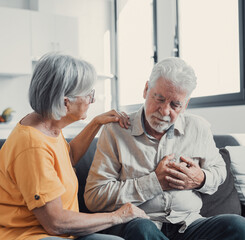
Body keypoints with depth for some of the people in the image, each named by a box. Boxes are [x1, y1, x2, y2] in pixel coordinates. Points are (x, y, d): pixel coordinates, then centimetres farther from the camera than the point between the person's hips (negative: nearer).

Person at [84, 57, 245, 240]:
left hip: (188, 225, 3)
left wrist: (201, 180, -2)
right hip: (136, 224, -2)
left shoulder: (199, 129, 9)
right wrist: (155, 182, -13)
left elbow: (219, 170, 24)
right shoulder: (116, 131, -3)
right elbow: (94, 198, -9)